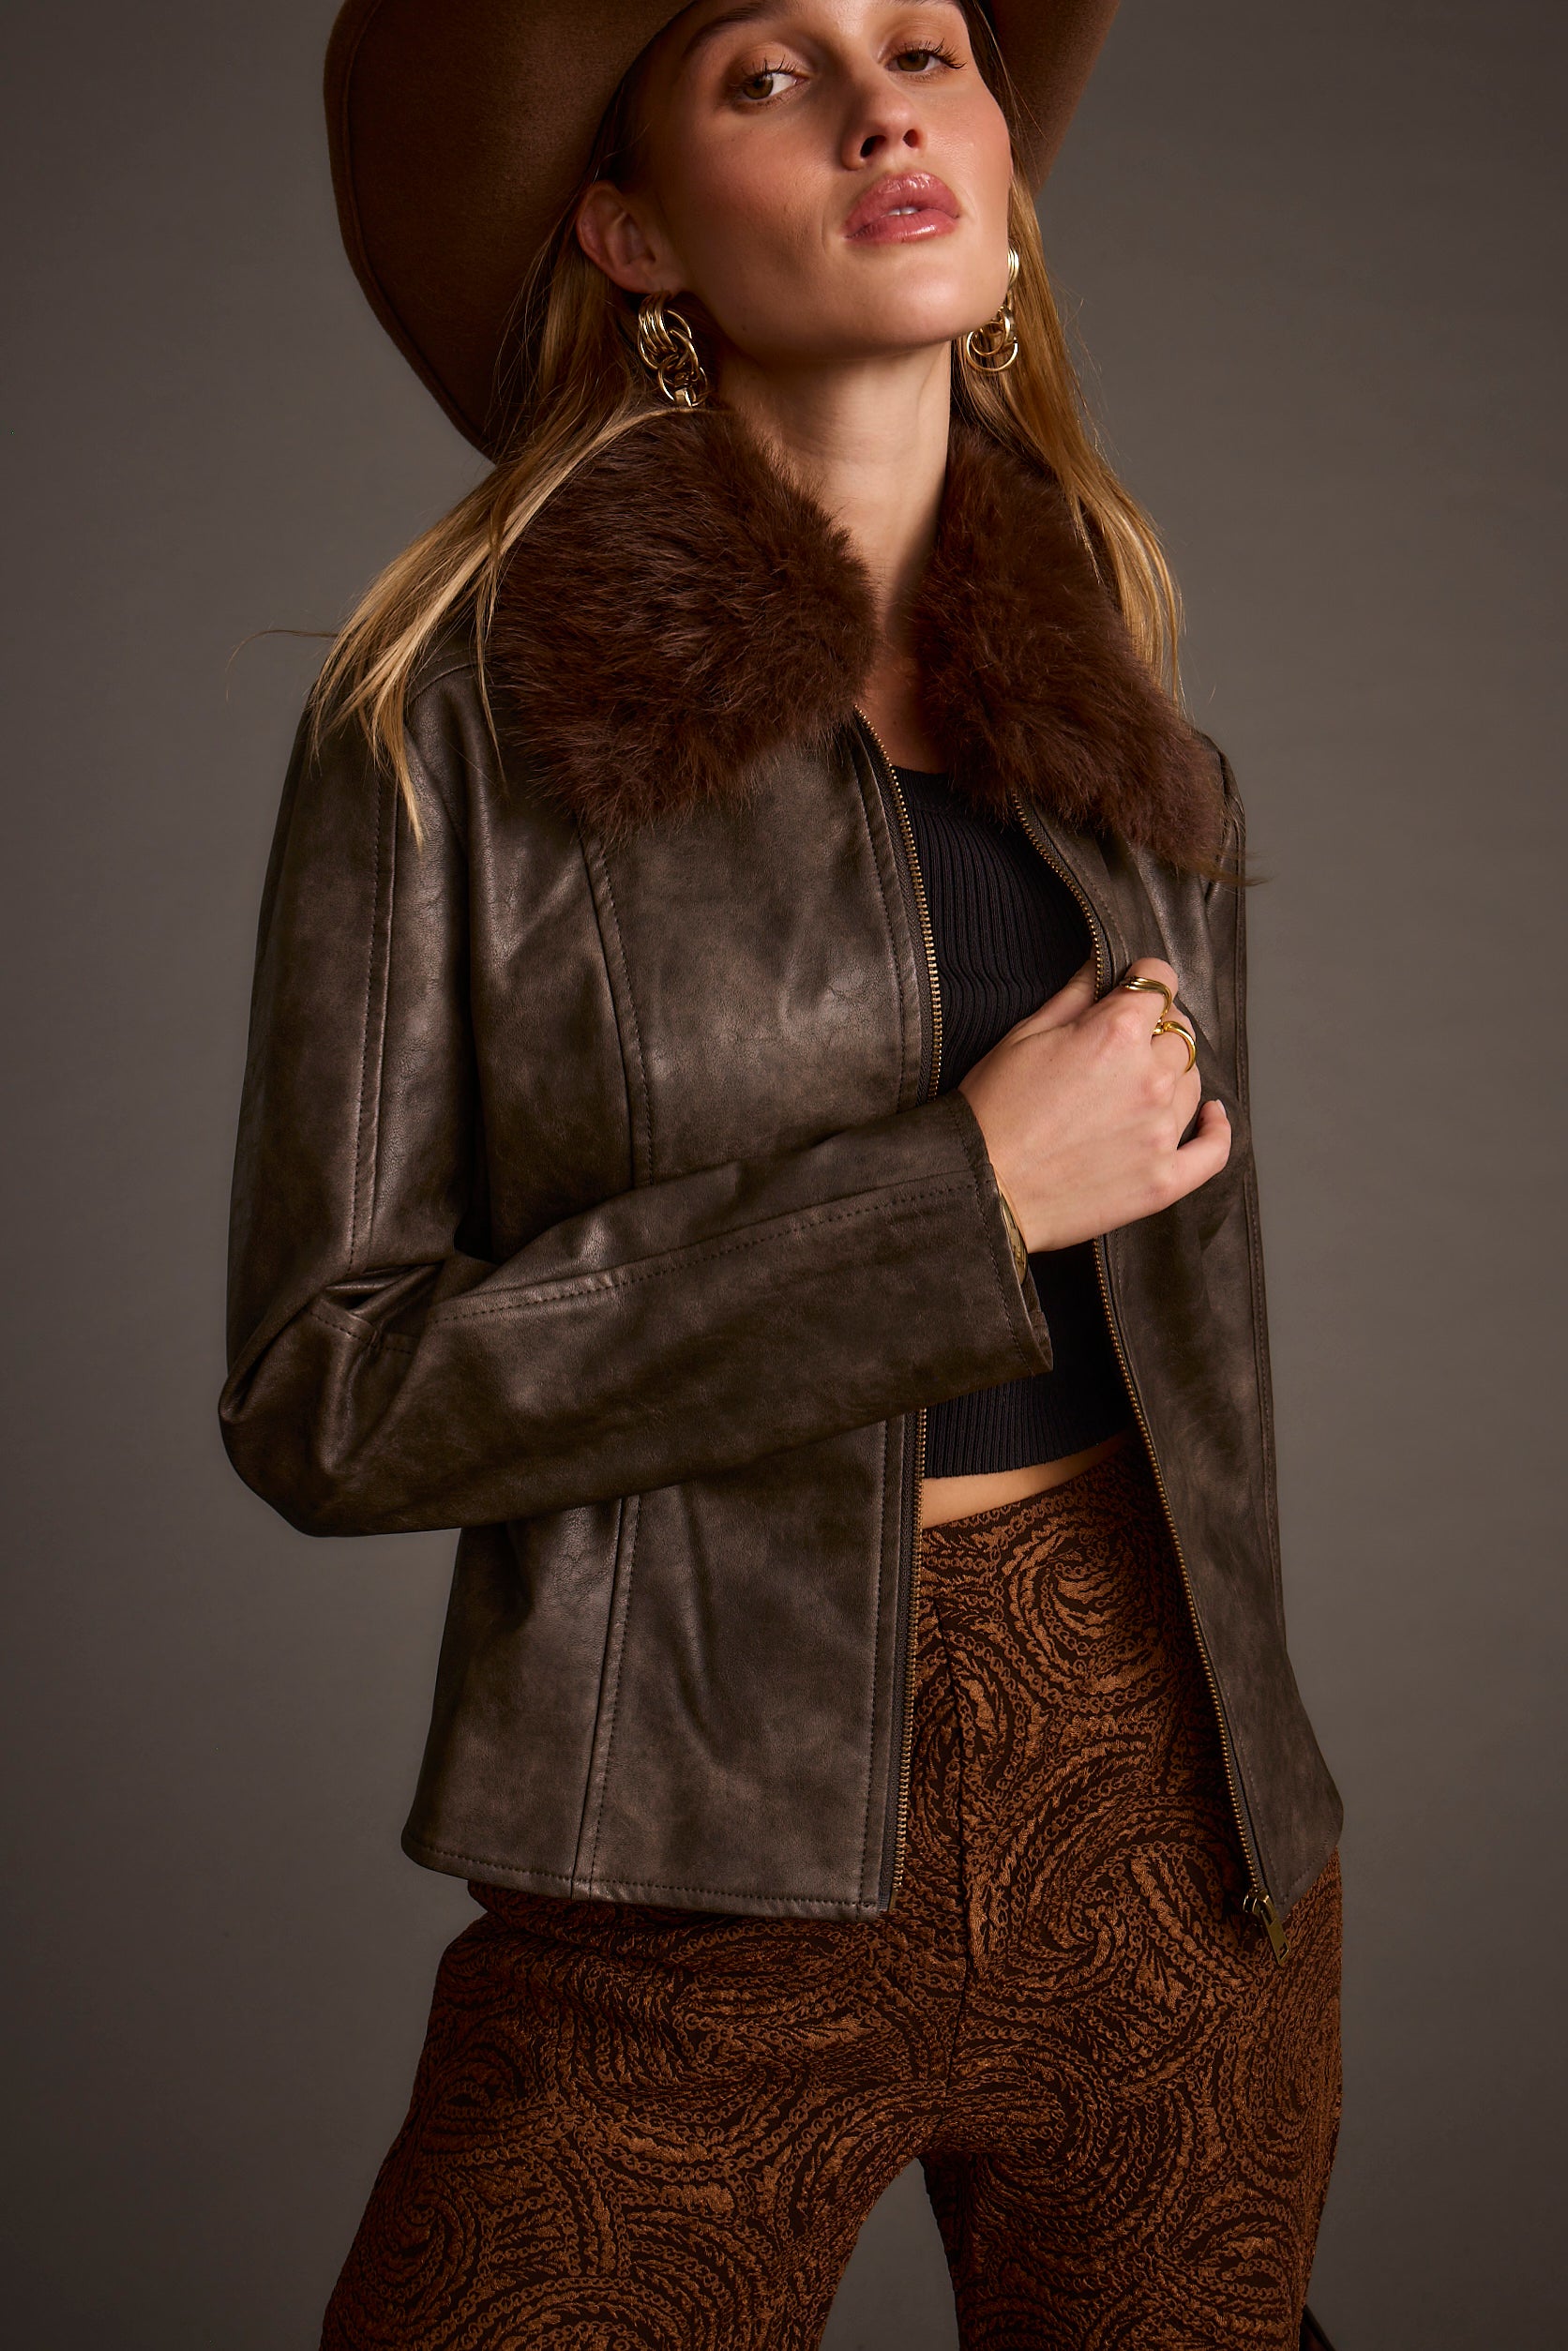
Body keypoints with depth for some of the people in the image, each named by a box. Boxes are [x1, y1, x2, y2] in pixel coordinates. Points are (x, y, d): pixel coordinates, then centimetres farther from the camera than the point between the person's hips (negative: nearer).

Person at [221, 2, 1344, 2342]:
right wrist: (955, 1195, -18)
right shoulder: (458, 700, -8)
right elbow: (324, 1400, -11)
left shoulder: (1130, 730, 6)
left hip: (1165, 1828, 5)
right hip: (715, 1865, -4)